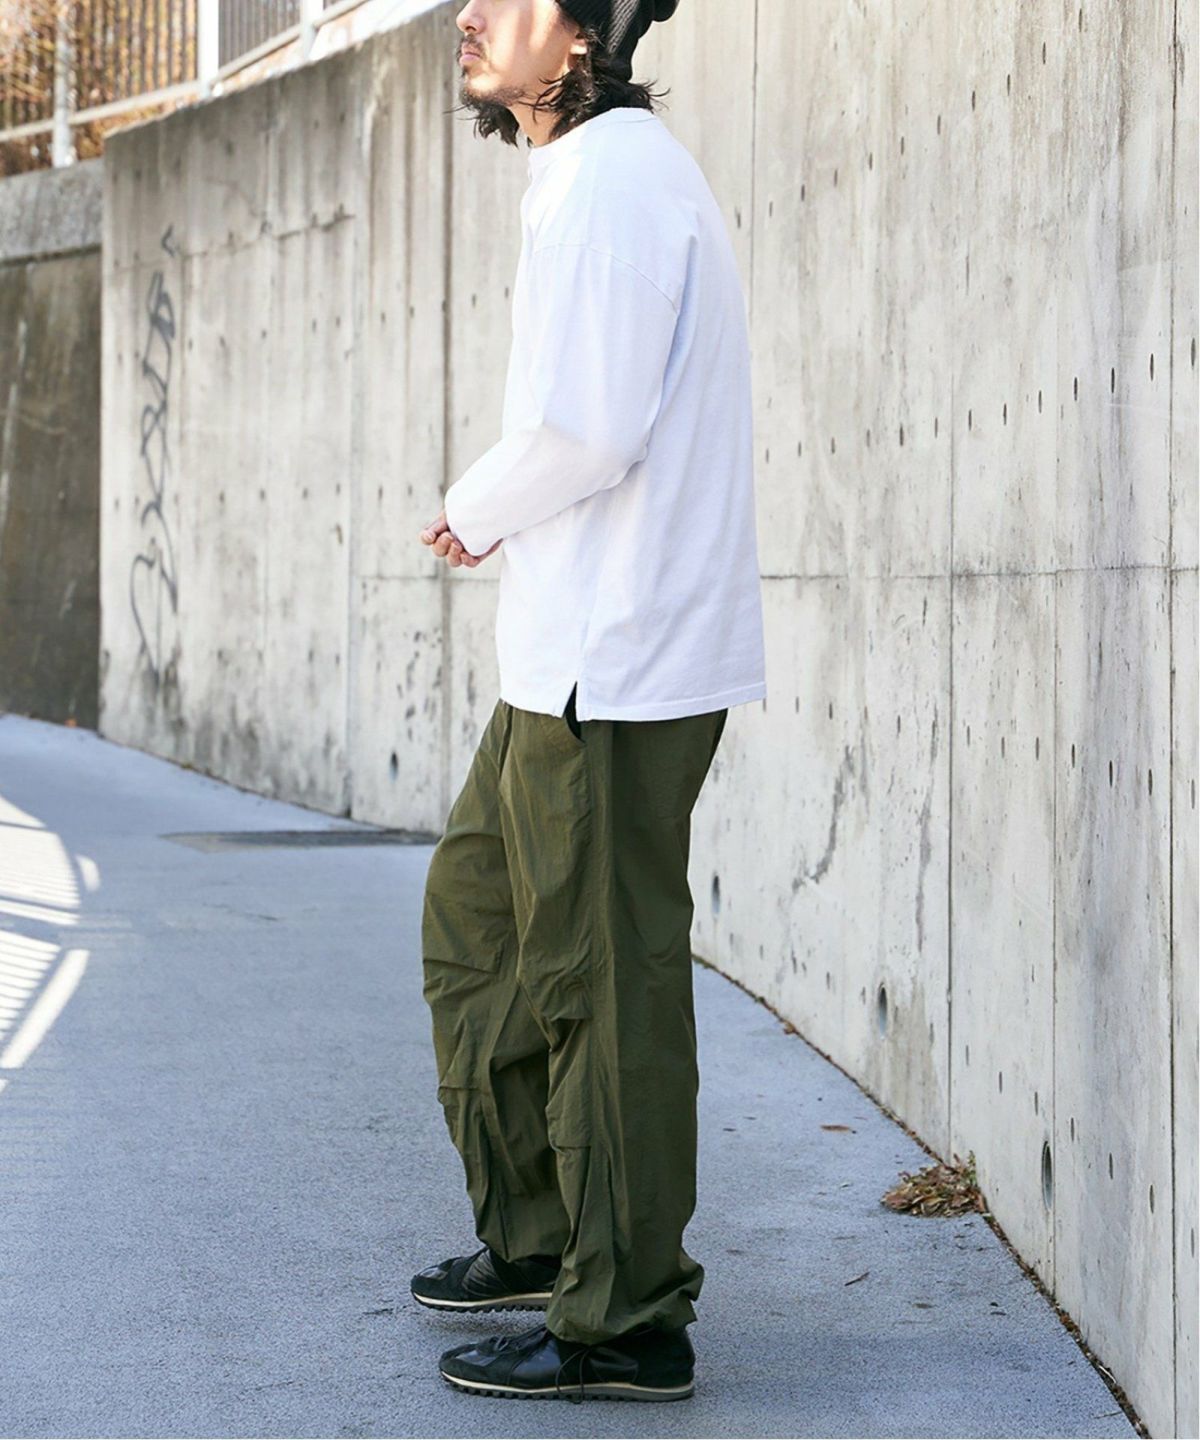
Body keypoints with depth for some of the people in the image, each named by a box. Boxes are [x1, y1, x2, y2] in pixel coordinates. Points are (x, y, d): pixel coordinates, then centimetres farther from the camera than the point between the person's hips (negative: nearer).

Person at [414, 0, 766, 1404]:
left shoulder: (606, 180, -16)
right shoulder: (603, 172, 17)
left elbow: (586, 433, -23)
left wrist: (473, 512, -5)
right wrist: (497, 515, 8)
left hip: (615, 665, -11)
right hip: (573, 655, 11)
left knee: (603, 979, -4)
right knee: (476, 916, 20)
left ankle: (626, 1321, 5)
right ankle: (536, 1235, 30)